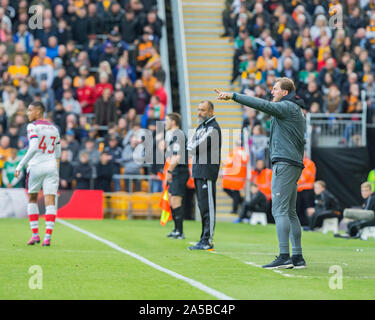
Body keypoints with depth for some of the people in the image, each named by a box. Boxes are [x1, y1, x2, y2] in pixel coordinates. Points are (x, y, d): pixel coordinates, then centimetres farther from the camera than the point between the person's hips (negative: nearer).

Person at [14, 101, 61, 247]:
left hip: (36, 165, -4)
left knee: (32, 199, 15)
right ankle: (47, 237, -11)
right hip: (51, 166, 4)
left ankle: (35, 234, 11)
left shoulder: (32, 127, -6)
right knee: (50, 201, -2)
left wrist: (20, 166, -16)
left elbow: (33, 148, -18)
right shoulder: (54, 128, 14)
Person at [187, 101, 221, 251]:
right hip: (198, 171, 9)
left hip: (207, 171, -9)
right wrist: (195, 148, -5)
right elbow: (190, 145, 14)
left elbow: (199, 147, -15)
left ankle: (208, 241, -11)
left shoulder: (213, 128, -9)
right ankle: (204, 239, 14)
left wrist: (193, 148, 4)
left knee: (208, 207, -10)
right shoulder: (201, 126, 22)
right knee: (202, 206, 10)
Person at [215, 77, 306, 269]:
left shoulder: (287, 107, -8)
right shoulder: (296, 110, 22)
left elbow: (262, 105, -20)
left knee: (279, 210, -13)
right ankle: (297, 257, 10)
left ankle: (284, 257, -19)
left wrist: (233, 96, -21)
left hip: (285, 164, -10)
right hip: (294, 165, 10)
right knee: (290, 212, 11)